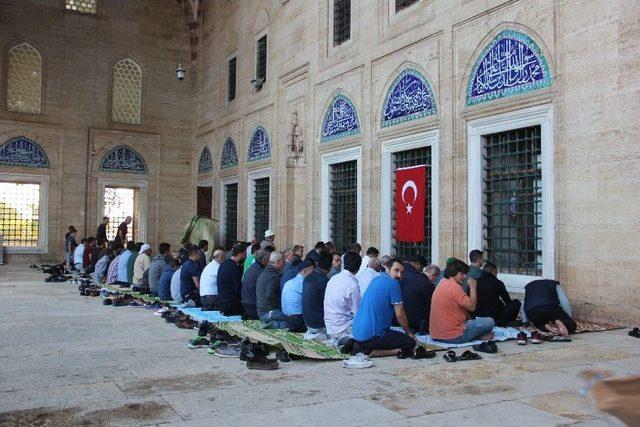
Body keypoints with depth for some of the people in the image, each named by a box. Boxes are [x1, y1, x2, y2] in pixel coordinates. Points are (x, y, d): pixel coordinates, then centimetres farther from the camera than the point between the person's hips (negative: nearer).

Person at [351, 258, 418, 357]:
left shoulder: (376, 279, 16)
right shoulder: (393, 283, -11)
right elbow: (400, 314, -10)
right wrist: (409, 333, 8)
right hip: (372, 335, -9)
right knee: (411, 342, -2)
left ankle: (359, 346, 9)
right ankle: (369, 352, -12)